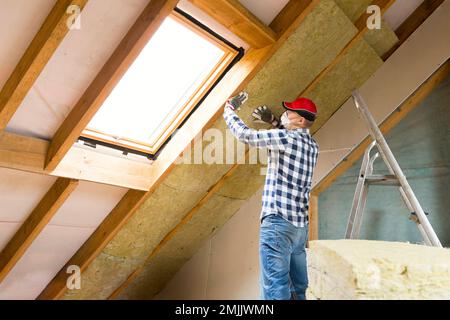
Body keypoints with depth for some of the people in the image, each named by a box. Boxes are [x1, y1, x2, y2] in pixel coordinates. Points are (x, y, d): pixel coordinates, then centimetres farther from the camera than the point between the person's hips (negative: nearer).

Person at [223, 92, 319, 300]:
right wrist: (273, 121, 27)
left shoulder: (286, 137, -9)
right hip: (300, 225, 9)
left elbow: (245, 135, -8)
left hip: (278, 222, -9)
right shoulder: (312, 145, 15)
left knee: (276, 290, -9)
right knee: (298, 289, 12)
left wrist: (229, 109, 8)